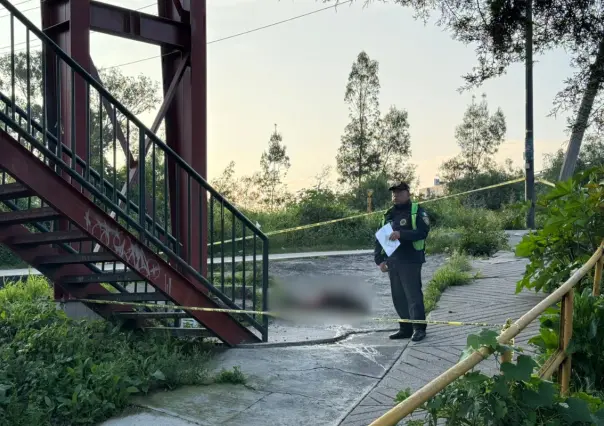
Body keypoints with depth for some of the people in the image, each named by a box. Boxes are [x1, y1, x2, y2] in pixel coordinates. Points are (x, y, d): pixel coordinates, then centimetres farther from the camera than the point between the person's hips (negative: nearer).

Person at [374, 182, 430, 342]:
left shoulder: (417, 211, -1)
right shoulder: (388, 214, 17)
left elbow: (423, 232, -16)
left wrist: (401, 234, -26)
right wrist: (379, 259, 8)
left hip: (410, 261, -6)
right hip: (392, 262, 7)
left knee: (413, 295, -7)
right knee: (398, 297, 9)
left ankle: (419, 328, 1)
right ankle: (406, 328, 18)